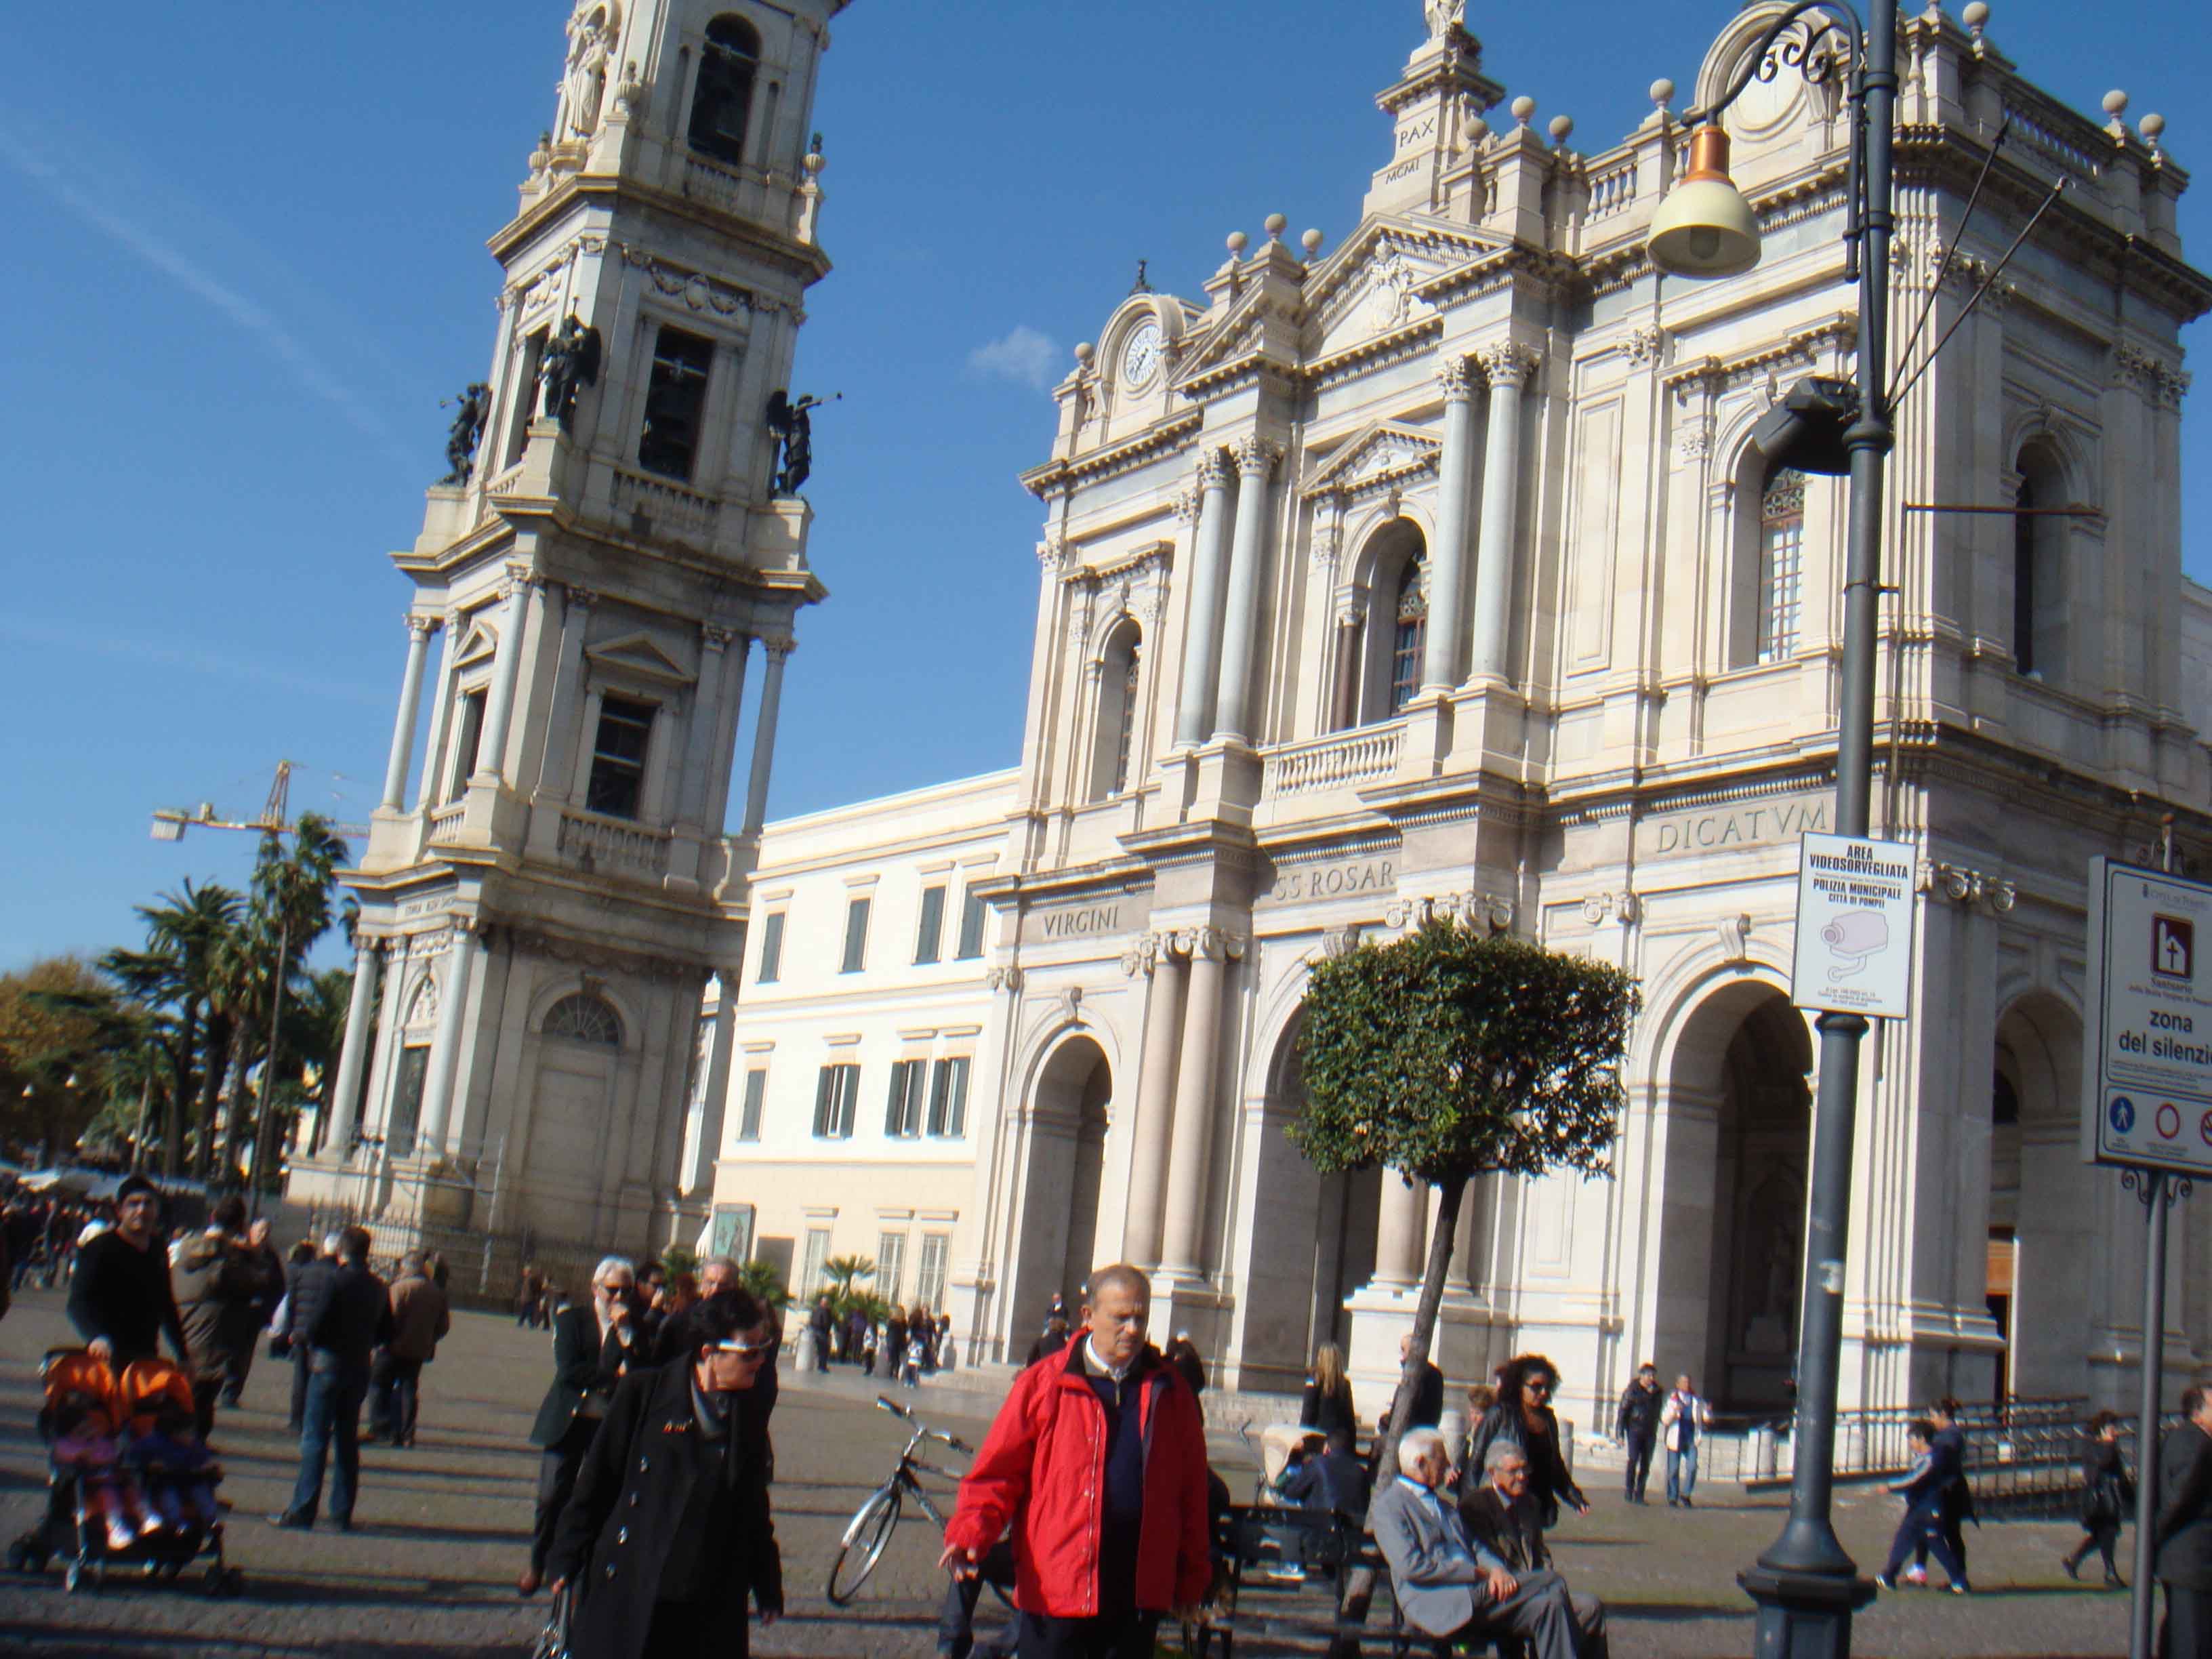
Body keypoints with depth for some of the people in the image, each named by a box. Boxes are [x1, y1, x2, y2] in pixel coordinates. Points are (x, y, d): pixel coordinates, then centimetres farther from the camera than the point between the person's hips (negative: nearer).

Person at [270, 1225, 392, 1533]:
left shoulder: (333, 1278, -11)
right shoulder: (378, 1287, 8)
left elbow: (317, 1323, -17)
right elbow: (386, 1334, 10)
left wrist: (303, 1335, 3)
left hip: (328, 1361, -6)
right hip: (360, 1368, 6)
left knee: (315, 1438, -2)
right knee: (347, 1440, 11)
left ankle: (302, 1510, -3)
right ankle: (342, 1513, 13)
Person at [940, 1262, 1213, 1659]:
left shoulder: (1170, 1392, 6)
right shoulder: (1042, 1385, -2)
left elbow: (1191, 1489, 10)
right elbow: (996, 1473, -2)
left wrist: (1193, 1577, 11)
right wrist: (970, 1534, -18)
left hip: (1139, 1594, 3)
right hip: (1055, 1593, -2)